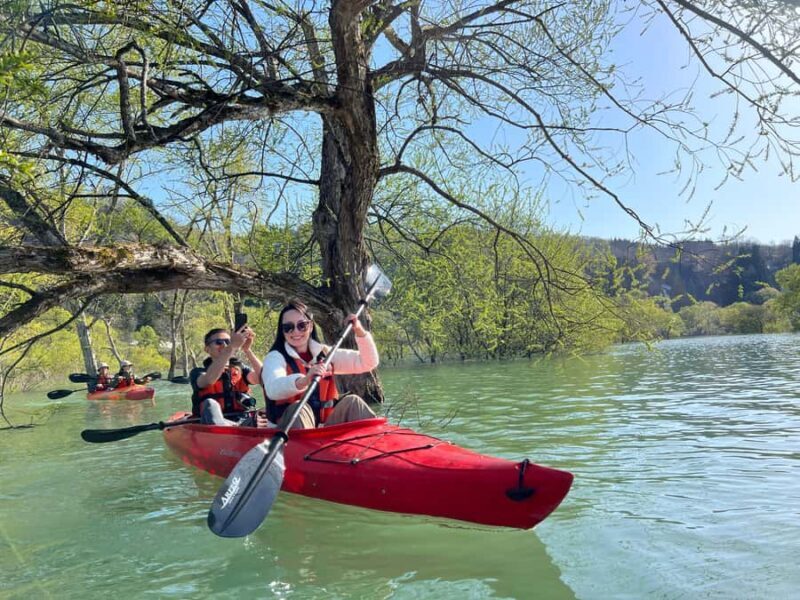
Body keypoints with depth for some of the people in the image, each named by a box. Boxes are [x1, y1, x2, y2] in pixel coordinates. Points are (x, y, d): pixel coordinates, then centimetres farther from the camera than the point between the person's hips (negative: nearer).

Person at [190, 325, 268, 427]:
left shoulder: (240, 370, 18)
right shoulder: (198, 372, 10)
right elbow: (208, 381, -16)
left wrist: (247, 350, -18)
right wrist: (232, 347, -22)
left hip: (242, 421, 3)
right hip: (213, 423, -3)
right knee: (210, 404, -31)